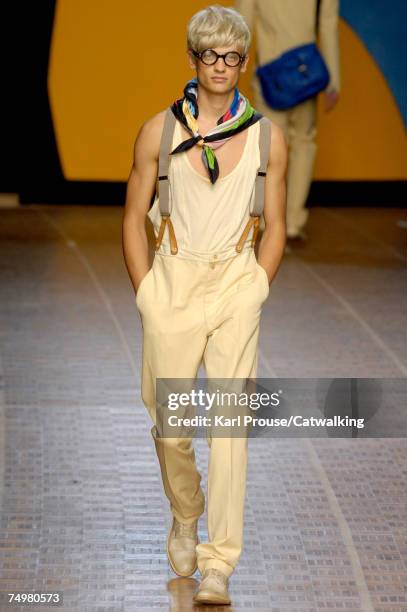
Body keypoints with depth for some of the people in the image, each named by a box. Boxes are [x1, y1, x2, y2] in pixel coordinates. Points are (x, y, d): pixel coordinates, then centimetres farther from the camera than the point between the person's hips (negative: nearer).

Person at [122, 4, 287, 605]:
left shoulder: (268, 137, 5)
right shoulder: (158, 131, 3)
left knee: (229, 425, -8)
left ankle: (218, 566, -5)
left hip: (236, 287, -1)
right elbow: (134, 219, 7)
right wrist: (146, 293, 1)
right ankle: (185, 517, 35)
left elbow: (275, 227, 10)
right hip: (171, 284, 1)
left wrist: (256, 289, 1)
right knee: (169, 425, 5)